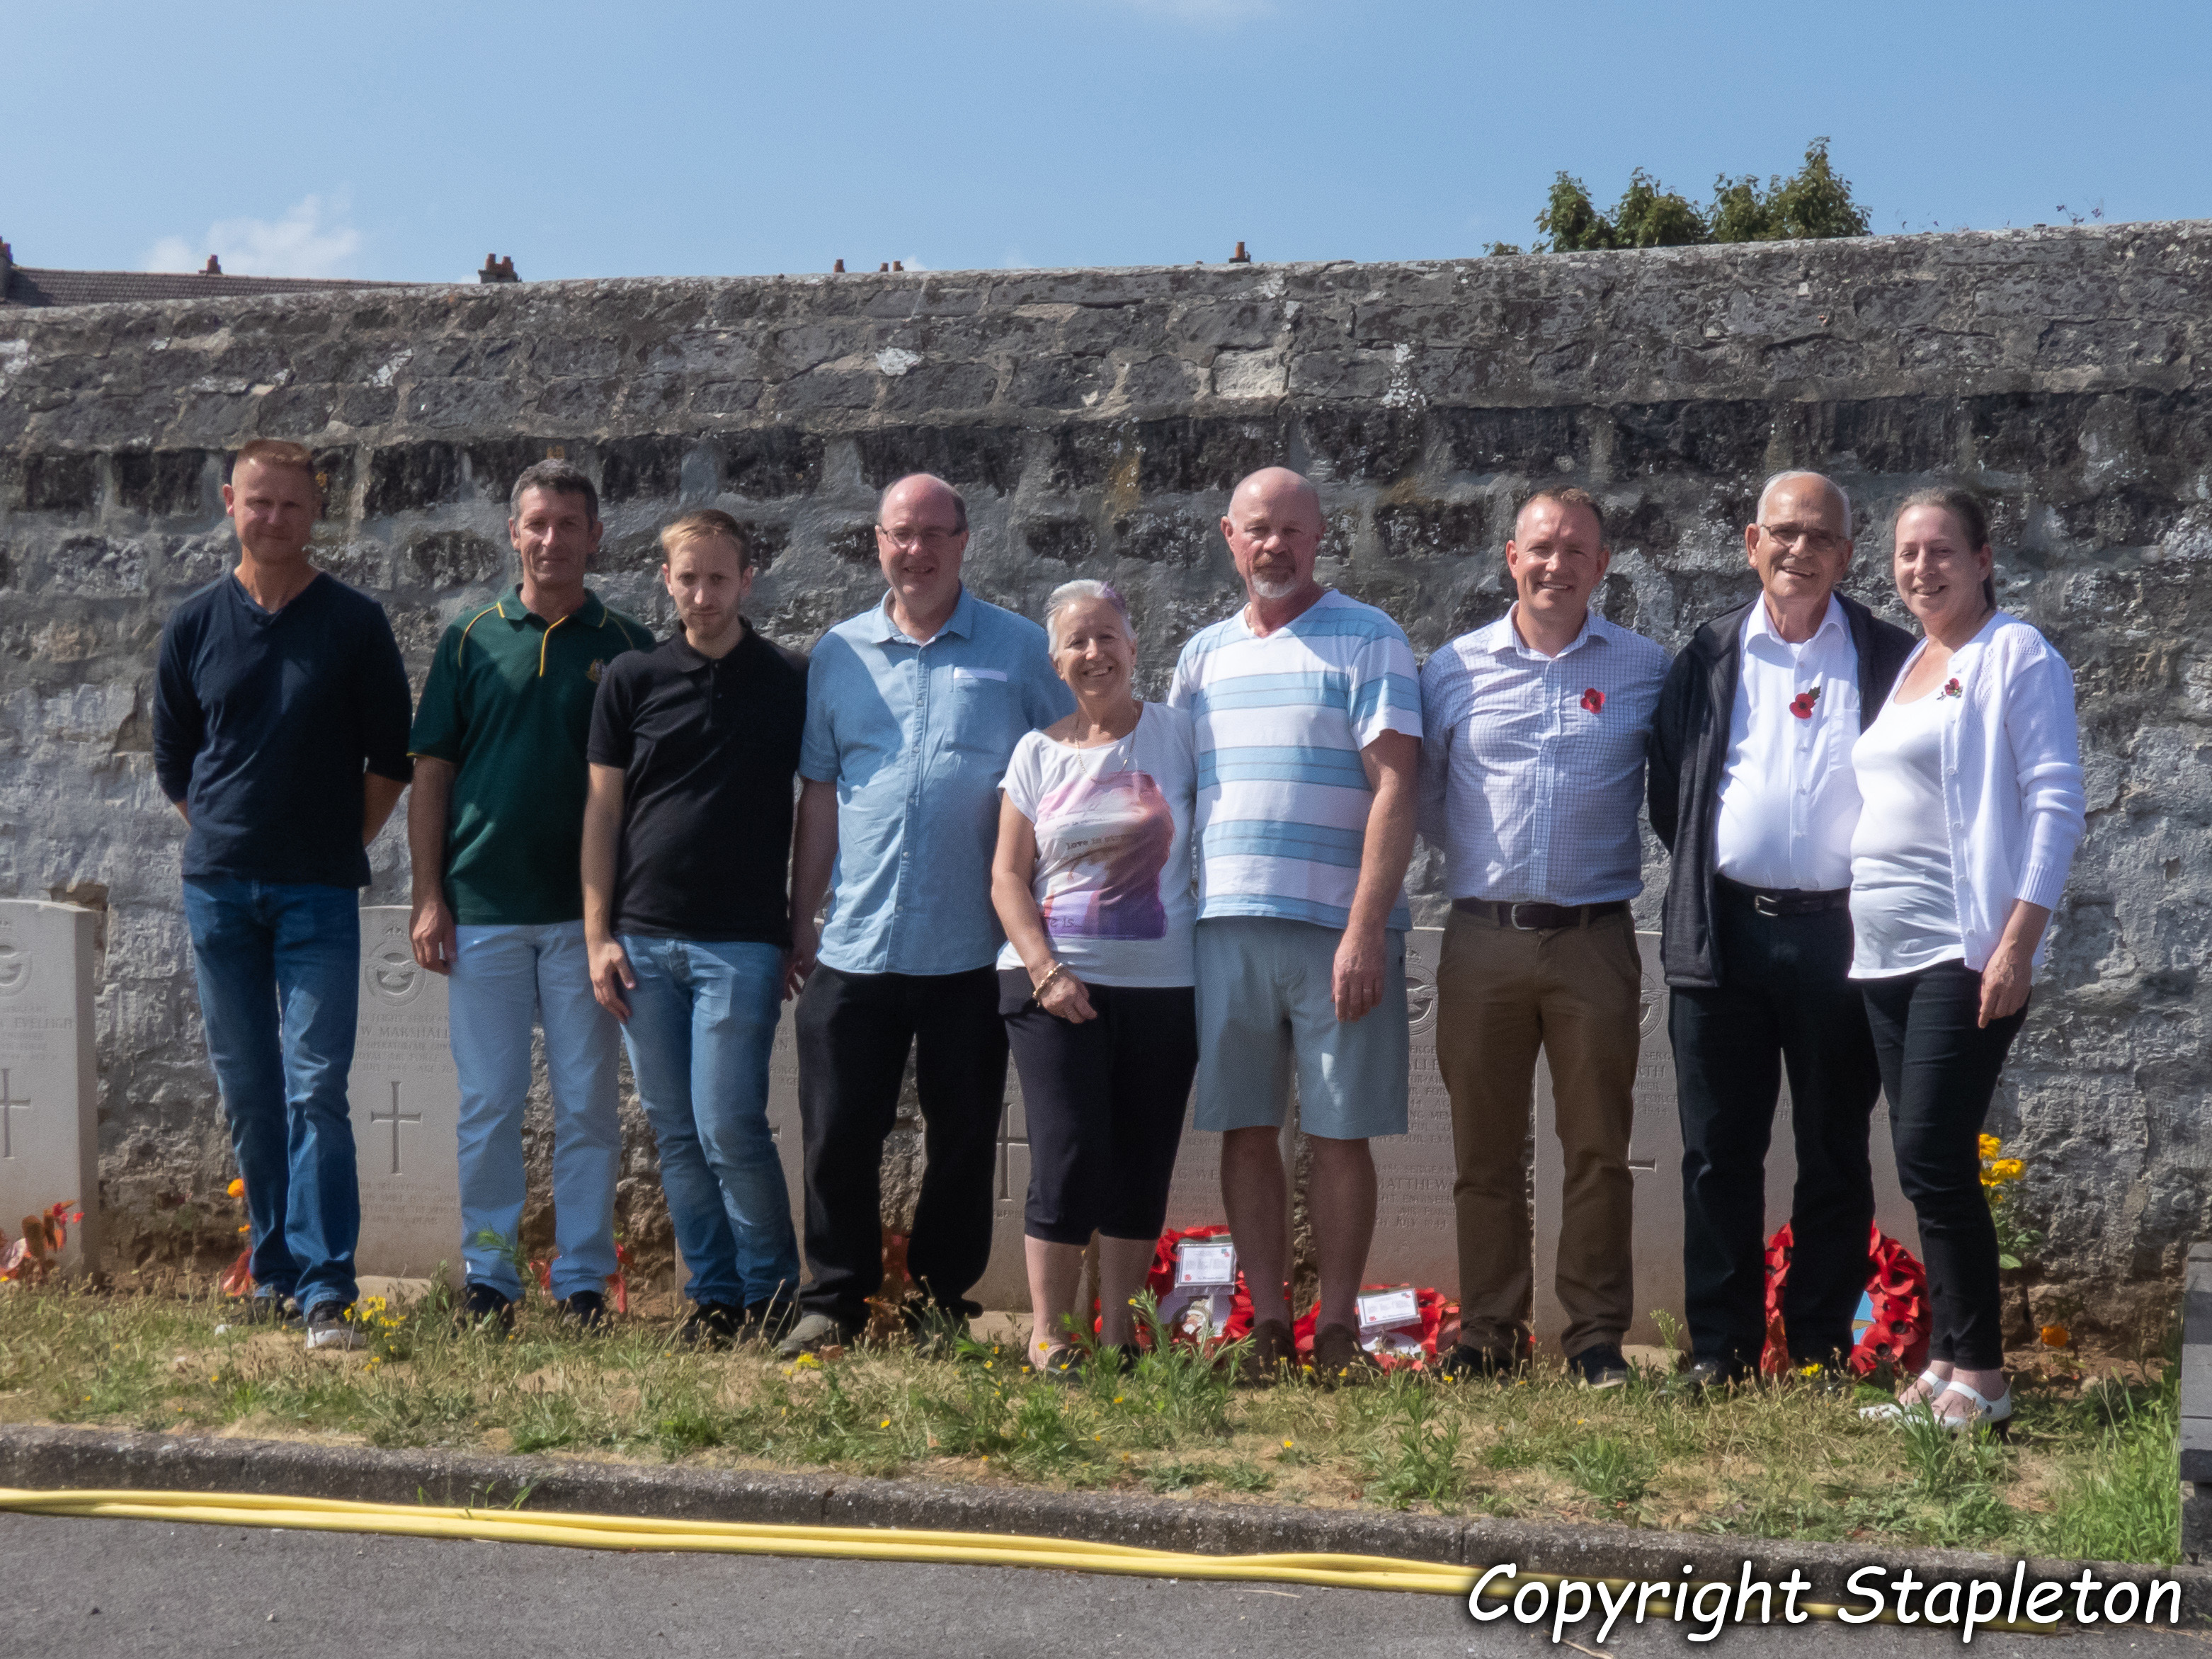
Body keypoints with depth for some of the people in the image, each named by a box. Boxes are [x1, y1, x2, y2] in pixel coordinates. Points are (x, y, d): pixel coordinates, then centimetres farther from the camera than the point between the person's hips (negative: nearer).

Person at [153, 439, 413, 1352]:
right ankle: (276, 1269, 19)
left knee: (315, 1091, -10)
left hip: (318, 895, -3)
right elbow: (171, 762, 15)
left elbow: (390, 760, 6)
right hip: (219, 888, 3)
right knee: (248, 1095, 8)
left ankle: (325, 1291, -10)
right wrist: (225, 839, 11)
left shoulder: (355, 623, 1)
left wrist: (342, 847, 5)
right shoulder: (194, 624, 7)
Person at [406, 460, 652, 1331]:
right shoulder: (470, 640, 6)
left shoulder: (625, 646, 5)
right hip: (483, 907, 0)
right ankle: (489, 1276, 13)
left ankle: (584, 1278, 12)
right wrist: (428, 894, 0)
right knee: (489, 1104, 4)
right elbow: (431, 771, 7)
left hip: (589, 908, 0)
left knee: (588, 1103, 4)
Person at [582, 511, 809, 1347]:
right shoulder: (631, 679, 7)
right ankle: (714, 1295, 16)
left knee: (729, 1125, -8)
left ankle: (774, 1294, 9)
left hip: (742, 941, -3)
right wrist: (598, 935, 2)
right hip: (643, 938, 3)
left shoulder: (792, 682, 2)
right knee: (675, 1131, 6)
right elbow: (603, 811, 8)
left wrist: (802, 936, 2)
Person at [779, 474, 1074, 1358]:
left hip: (974, 949, -2)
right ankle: (834, 1302, 15)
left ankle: (943, 1303, 20)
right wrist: (800, 919, 9)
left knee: (964, 1137, 6)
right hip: (857, 945, 2)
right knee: (838, 1133, 2)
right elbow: (819, 794, 13)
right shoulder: (839, 654, 10)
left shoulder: (1019, 650, 3)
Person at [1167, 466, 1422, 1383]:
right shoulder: (1204, 654, 15)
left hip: (1336, 927, -4)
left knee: (1338, 1132, 0)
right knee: (1246, 1130, 5)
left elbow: (1393, 788, -7)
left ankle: (1337, 1328, 9)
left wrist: (1366, 929, -16)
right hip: (1226, 925, 4)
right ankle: (1266, 1325, 12)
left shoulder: (1369, 640, 0)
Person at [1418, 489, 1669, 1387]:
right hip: (1482, 936, 1)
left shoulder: (1643, 669, 6)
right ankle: (1488, 1332, 15)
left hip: (1595, 938, -1)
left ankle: (1597, 1336, 11)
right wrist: (1476, 863, 12)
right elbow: (1422, 798, 17)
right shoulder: (1454, 668, 7)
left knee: (1598, 1149, 2)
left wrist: (1629, 866, 6)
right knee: (1484, 1151, 6)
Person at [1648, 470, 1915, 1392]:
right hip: (1725, 932, 1)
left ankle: (1821, 1349, 15)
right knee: (1718, 1152, 3)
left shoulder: (1889, 659, 6)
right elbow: (1668, 793, 13)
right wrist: (1704, 883, 6)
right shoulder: (1708, 658, 10)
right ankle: (1720, 1351, 10)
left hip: (1839, 930, -1)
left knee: (1835, 1154, 6)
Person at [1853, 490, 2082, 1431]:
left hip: (1966, 953, -8)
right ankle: (1947, 1361, 14)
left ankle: (1981, 1376, -5)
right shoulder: (1904, 665, 18)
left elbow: (2055, 801, -12)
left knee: (1932, 1158, -13)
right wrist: (1855, 925, 15)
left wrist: (2018, 941, -20)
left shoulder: (2016, 657, -6)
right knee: (1923, 1165, 8)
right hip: (1887, 955, 8)